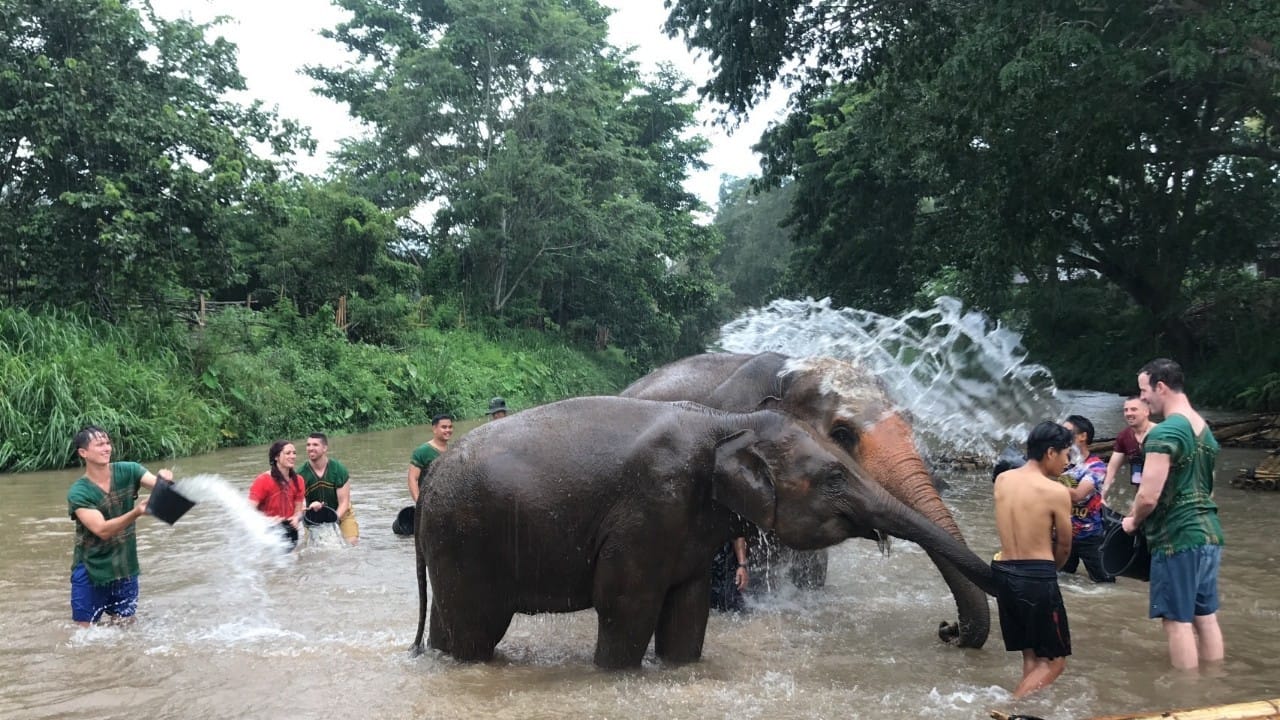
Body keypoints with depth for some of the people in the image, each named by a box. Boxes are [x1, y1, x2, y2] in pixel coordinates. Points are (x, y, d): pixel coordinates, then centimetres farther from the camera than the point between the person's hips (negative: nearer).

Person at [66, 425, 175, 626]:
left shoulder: (127, 472, -6)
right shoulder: (78, 492, -16)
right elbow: (102, 530, -26)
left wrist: (165, 480, -42)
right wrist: (136, 512, -42)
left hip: (126, 569, 3)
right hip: (91, 572, -3)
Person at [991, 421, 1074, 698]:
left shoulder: (1002, 480, 5)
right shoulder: (1056, 492, -11)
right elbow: (1064, 547, 1)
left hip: (1004, 572, 7)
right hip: (1037, 577, -7)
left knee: (1031, 656, 19)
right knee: (1054, 660, 5)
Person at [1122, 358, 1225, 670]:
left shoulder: (1164, 433, -17)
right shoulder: (1205, 430, 12)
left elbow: (1149, 497, -22)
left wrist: (1132, 521, -2)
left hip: (1177, 539, -9)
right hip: (1209, 534, 9)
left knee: (1177, 621, 0)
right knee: (1205, 616, 14)